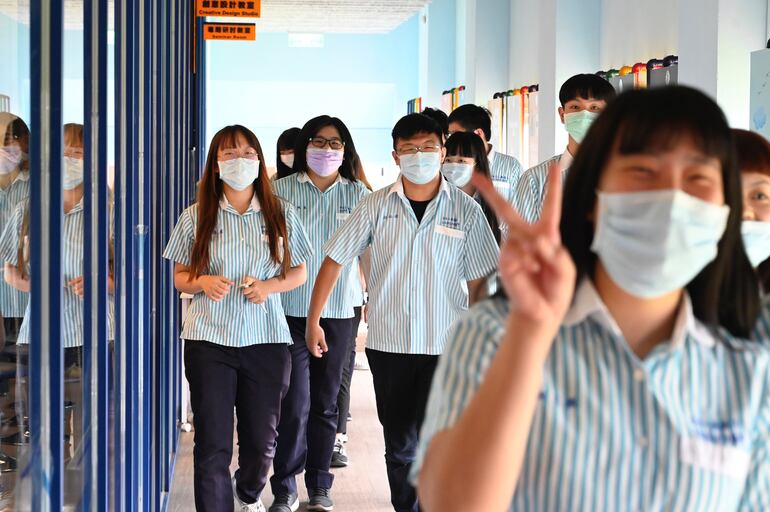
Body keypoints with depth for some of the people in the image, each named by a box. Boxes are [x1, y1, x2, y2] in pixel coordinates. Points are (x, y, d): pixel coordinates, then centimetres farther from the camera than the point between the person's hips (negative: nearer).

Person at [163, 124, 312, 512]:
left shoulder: (282, 215, 5)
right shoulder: (195, 217, 3)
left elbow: (299, 273, 11)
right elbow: (180, 277, 9)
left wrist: (270, 285, -9)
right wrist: (202, 282, -13)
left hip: (266, 338, 1)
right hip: (209, 339, -1)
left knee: (262, 439, 9)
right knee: (212, 443, -4)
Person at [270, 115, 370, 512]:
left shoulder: (357, 194, 7)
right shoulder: (281, 190, 1)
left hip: (338, 314, 2)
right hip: (290, 311, -2)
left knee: (325, 404, 9)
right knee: (294, 404, -5)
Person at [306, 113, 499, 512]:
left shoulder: (466, 210, -1)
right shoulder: (376, 206, 1)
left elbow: (478, 283, 3)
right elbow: (334, 260, 6)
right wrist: (314, 320, 3)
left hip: (445, 345, -2)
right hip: (388, 344, 2)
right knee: (399, 444, 12)